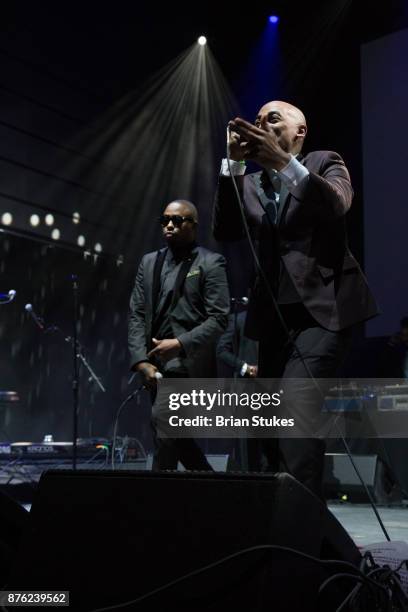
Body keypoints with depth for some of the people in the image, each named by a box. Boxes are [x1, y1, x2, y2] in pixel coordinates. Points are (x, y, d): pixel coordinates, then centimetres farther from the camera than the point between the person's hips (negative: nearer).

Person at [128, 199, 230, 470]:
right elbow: (136, 315, 9)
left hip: (189, 365, -6)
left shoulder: (211, 263, -1)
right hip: (156, 367, 6)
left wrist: (180, 343, -20)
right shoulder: (149, 262, 15)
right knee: (175, 434, 11)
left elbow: (219, 318, -9)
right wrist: (142, 361, -3)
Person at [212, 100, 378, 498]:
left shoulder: (325, 163, 7)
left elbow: (336, 204, -15)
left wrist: (283, 161, -27)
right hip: (275, 315, 5)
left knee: (296, 408, -24)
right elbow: (225, 231, 0)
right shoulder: (249, 183, 17)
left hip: (322, 308, -5)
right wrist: (234, 163, -8)